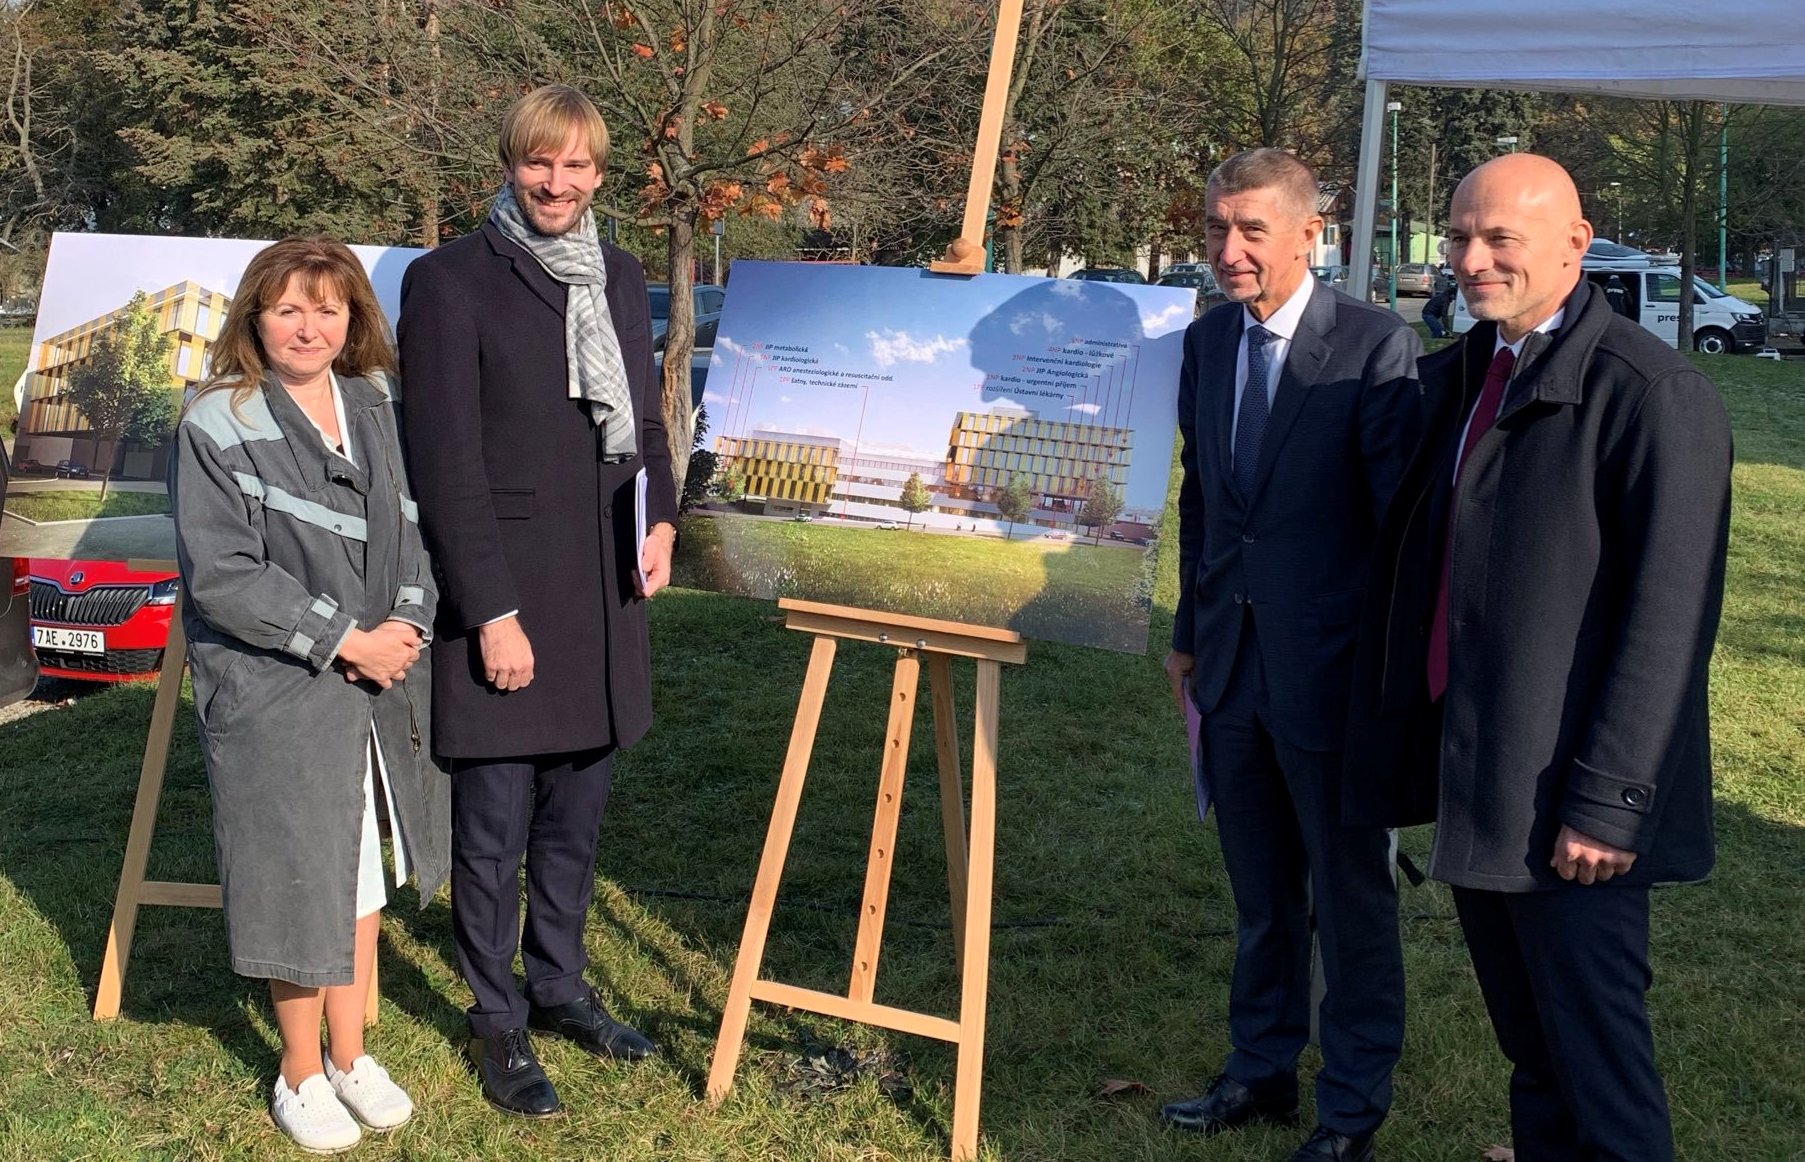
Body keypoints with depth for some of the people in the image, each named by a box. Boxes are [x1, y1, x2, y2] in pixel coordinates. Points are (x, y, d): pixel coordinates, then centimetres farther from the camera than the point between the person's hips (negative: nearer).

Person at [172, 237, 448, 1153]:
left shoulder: (379, 408, 6)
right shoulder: (218, 424, -11)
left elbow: (418, 524, 8)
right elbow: (220, 574, -16)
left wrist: (406, 623, -10)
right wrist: (341, 638, -18)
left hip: (376, 685, 5)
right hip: (274, 692, -5)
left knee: (361, 874, 14)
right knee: (299, 876, 4)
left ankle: (349, 1055, 31)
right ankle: (299, 1076, 23)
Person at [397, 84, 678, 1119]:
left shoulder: (622, 278, 12)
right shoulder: (452, 279, -8)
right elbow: (447, 459, -12)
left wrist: (660, 517, 3)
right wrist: (493, 611, -16)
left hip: (603, 595, 6)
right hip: (502, 594, -6)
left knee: (576, 819, 15)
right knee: (495, 829, 5)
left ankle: (560, 987, 31)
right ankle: (499, 1024, 18)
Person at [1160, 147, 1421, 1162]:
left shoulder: (1379, 347, -14)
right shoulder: (1207, 342, 6)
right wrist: (1190, 633, 15)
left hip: (1333, 671, -6)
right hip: (1234, 662, 6)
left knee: (1352, 895, 9)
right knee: (1261, 893, 19)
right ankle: (1263, 1071, 35)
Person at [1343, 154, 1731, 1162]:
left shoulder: (1655, 395, -15)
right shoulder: (1455, 376, 10)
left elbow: (1669, 621, -18)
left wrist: (1608, 801, -19)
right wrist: (1401, 735, 14)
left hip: (1564, 800, -8)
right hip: (1470, 774, 8)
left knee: (1598, 1068, 1)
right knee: (1529, 1050, 20)